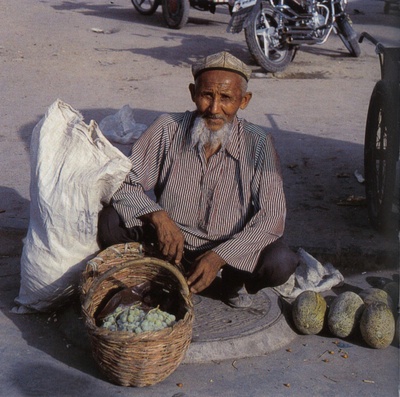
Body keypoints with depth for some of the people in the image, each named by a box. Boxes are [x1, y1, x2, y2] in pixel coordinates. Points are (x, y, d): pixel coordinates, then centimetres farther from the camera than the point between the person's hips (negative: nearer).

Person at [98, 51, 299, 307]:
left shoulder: (258, 144, -14)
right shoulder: (167, 130, -11)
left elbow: (272, 216, -17)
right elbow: (125, 183, -10)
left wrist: (219, 256, -28)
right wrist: (159, 217, -30)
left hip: (231, 250, 0)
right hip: (171, 243, 1)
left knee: (281, 264, -28)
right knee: (110, 222, -22)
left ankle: (234, 279, 7)